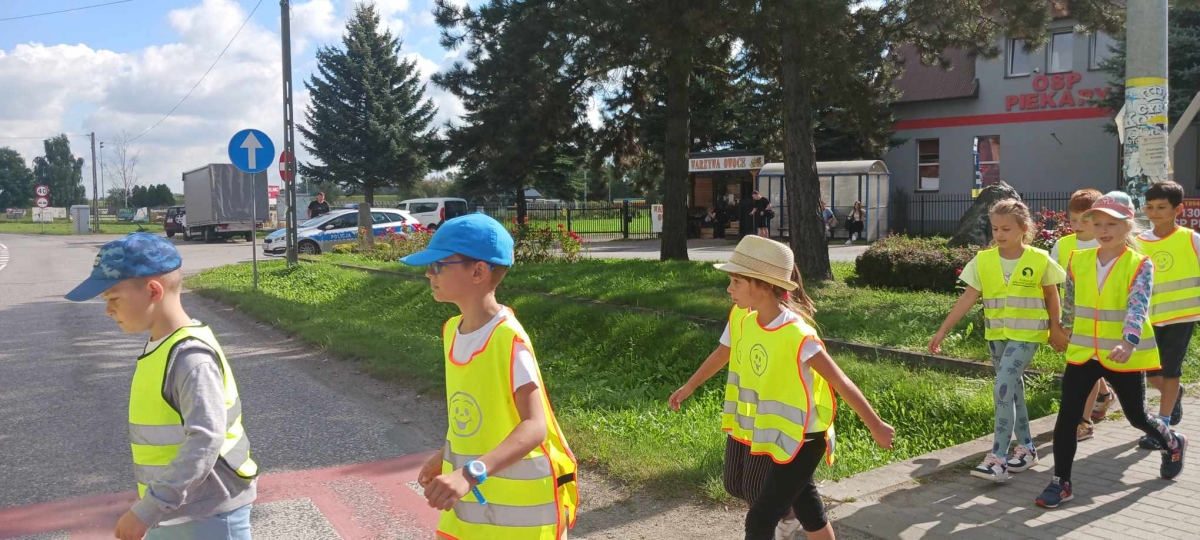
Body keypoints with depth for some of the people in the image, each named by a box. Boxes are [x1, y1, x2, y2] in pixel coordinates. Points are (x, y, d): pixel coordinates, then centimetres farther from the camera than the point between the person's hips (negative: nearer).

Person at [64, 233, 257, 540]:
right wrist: (155, 507, 20)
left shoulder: (191, 356, -23)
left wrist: (148, 509, -29)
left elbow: (206, 439, -30)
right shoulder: (160, 347, 5)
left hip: (210, 515, -9)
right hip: (172, 512, 9)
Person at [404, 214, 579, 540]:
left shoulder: (509, 339, -23)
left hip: (520, 505, -7)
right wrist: (447, 457, 17)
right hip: (470, 501, 7)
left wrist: (472, 472, -41)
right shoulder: (452, 330, 1)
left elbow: (535, 426, -31)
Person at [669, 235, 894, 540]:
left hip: (796, 438, -7)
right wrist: (689, 387, 22)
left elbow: (841, 383, -21)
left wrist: (876, 427, -15)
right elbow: (723, 353, 11)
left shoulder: (796, 335, -28)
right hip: (752, 429, 8)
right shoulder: (740, 317, -7)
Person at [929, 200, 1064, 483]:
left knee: (1003, 388, -17)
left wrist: (1055, 330, 11)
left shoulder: (1040, 260, -9)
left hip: (1026, 334, -4)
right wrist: (942, 331, -10)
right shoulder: (983, 260, -4)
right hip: (996, 334, 4)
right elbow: (967, 299, -5)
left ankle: (998, 458, -13)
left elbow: (1052, 296, 5)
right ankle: (1026, 447, 30)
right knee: (1013, 389, 14)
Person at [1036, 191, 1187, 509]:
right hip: (1082, 353, 3)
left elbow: (1137, 308, -25)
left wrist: (1128, 342, -40)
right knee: (1067, 416, -4)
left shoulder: (1140, 265, -10)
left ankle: (1173, 444, 48)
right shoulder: (1078, 260, 2)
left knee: (1136, 415, 15)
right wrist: (1065, 333, 25)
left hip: (1124, 356, -3)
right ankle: (1061, 483, 5)